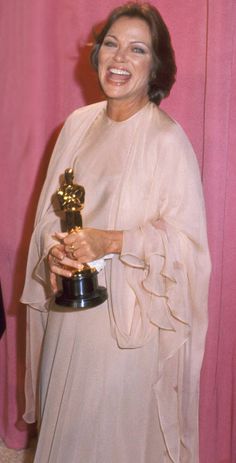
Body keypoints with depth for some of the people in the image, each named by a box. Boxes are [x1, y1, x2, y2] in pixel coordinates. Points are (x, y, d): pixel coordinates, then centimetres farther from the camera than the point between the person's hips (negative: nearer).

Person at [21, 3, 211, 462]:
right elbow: (50, 209, 9)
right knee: (65, 423, 19)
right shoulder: (78, 124, 4)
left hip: (129, 312, -5)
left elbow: (184, 238, -13)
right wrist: (54, 248, -10)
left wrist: (111, 242, -24)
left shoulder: (168, 139, -13)